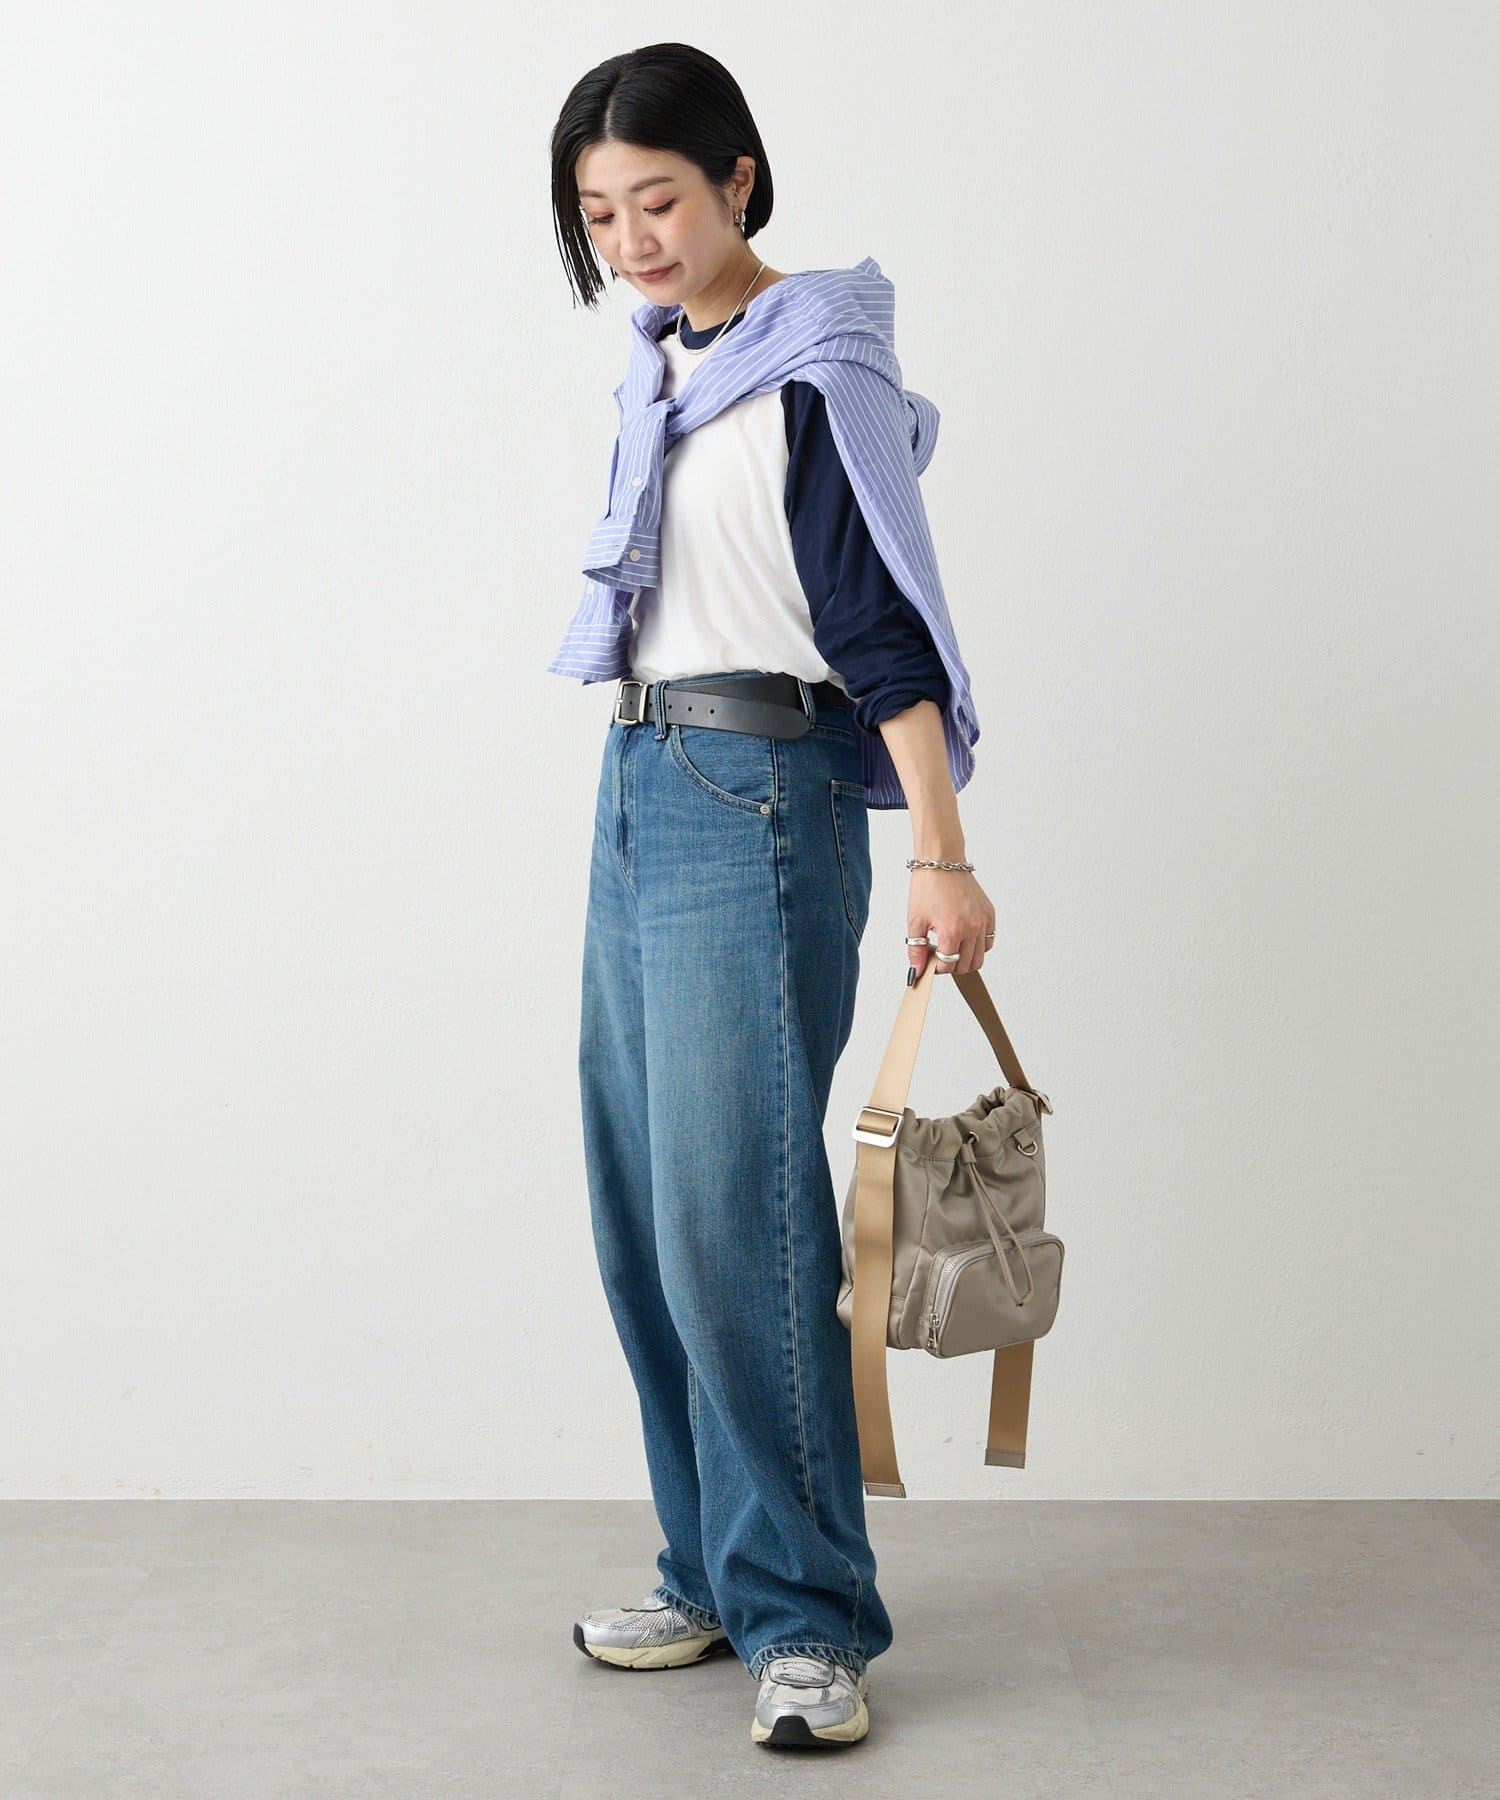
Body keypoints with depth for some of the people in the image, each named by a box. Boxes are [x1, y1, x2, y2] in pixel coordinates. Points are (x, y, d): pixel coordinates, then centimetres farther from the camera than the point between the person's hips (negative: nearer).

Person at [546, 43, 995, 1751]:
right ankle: (714, 1571, 21)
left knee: (736, 1210, -11)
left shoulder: (819, 372, -10)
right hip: (639, 791, 9)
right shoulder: (662, 369, 14)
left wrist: (941, 856, -20)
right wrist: (650, 778, 20)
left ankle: (808, 1616, -1)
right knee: (642, 1208, 10)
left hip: (760, 799, -9)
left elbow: (884, 620, -15)